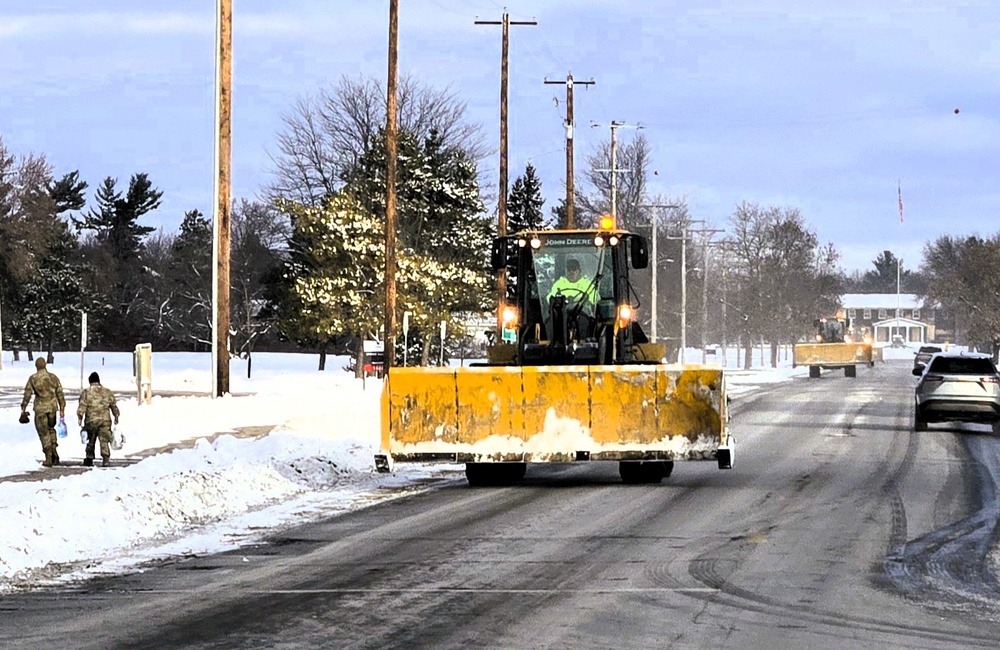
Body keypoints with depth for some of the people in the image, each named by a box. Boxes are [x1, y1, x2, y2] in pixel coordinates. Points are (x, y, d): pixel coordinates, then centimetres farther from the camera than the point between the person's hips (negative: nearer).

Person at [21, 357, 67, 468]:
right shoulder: (53, 378, 2)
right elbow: (60, 394, 4)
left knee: (44, 433, 5)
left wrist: (23, 409, 5)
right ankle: (54, 452, 7)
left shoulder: (33, 379, -7)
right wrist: (62, 409, 10)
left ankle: (48, 459, 5)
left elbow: (27, 394, -5)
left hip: (40, 409, -3)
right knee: (51, 429, 22)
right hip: (52, 407, 3)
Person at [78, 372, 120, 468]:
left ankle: (89, 458, 15)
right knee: (104, 440, 0)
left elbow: (82, 406, -8)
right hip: (105, 420, 1)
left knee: (90, 441, 12)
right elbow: (114, 406, 13)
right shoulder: (107, 392, 8)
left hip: (91, 421, -1)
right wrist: (116, 417, 23)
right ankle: (106, 459, -10)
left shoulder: (86, 392, 0)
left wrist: (80, 417, -5)